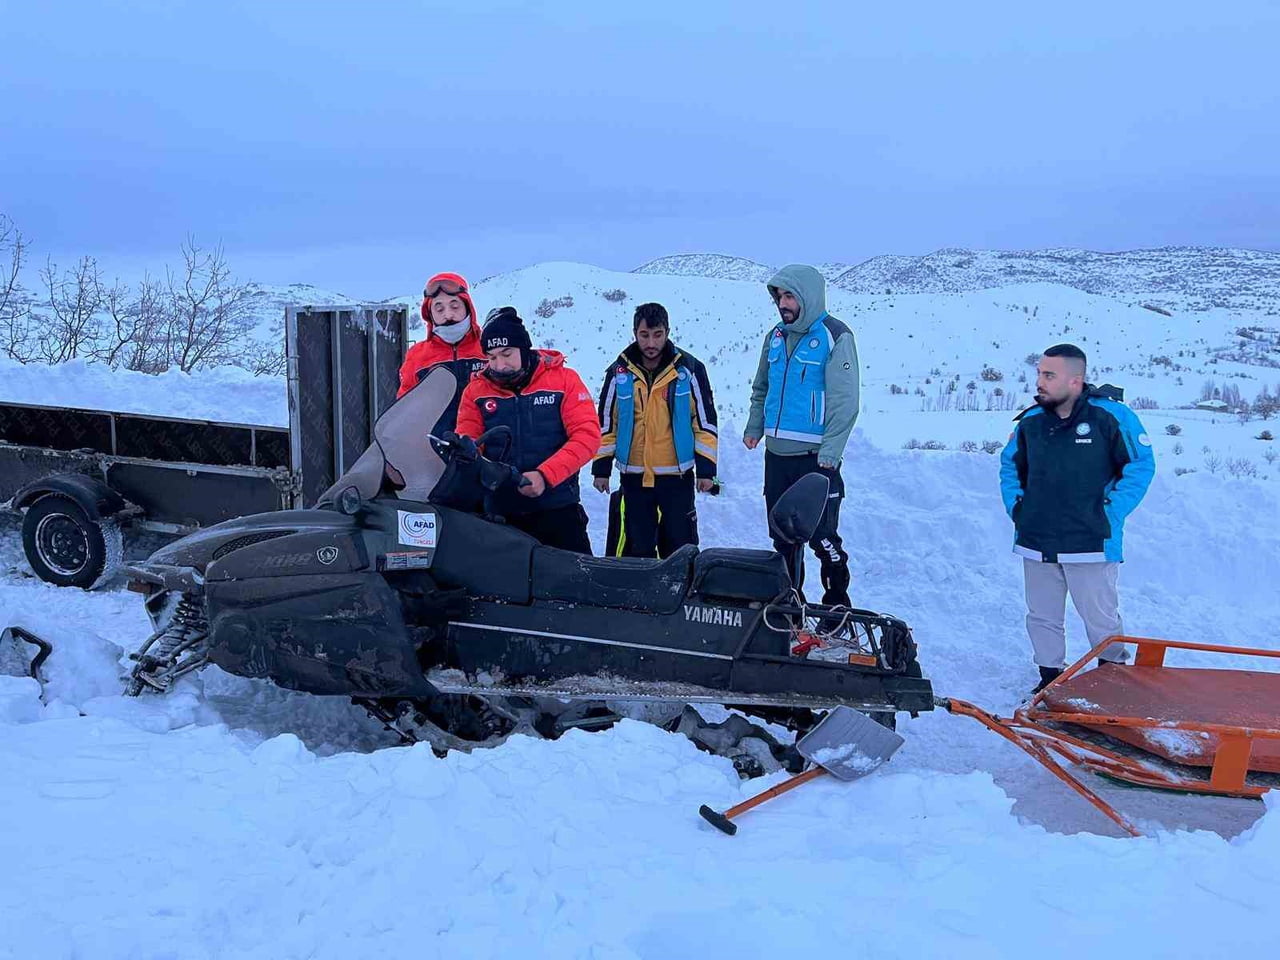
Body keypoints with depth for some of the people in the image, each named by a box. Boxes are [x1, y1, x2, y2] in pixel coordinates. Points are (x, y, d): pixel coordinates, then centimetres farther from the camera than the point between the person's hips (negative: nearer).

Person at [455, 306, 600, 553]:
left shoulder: (564, 380, 1)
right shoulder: (476, 391, 7)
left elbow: (587, 435, -7)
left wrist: (545, 475, -19)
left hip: (557, 510, -2)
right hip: (498, 512, 2)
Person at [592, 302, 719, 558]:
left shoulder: (689, 369, -3)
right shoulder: (619, 372, 2)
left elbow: (705, 422, 1)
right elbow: (605, 424, 9)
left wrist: (706, 469, -3)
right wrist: (601, 468, 7)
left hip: (678, 476, -1)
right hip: (633, 477, 1)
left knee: (679, 546, 4)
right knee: (637, 547, 7)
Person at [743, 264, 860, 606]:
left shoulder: (835, 337, -7)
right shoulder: (776, 336, 13)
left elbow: (844, 401, -13)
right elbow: (761, 389, 24)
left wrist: (829, 454, -18)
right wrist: (754, 427, 10)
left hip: (815, 457, -6)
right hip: (777, 454, 7)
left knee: (823, 536, -6)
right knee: (782, 536, 11)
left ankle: (837, 604, 4)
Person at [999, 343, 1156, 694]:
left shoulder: (1110, 416, -10)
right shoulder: (1031, 421, 4)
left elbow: (1142, 464, -3)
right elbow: (1010, 465, 21)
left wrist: (1111, 513, -7)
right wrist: (1015, 506, 9)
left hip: (1090, 544, -5)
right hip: (1036, 543, 5)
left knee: (1100, 617, 5)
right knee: (1042, 617, 13)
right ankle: (1050, 677, 28)